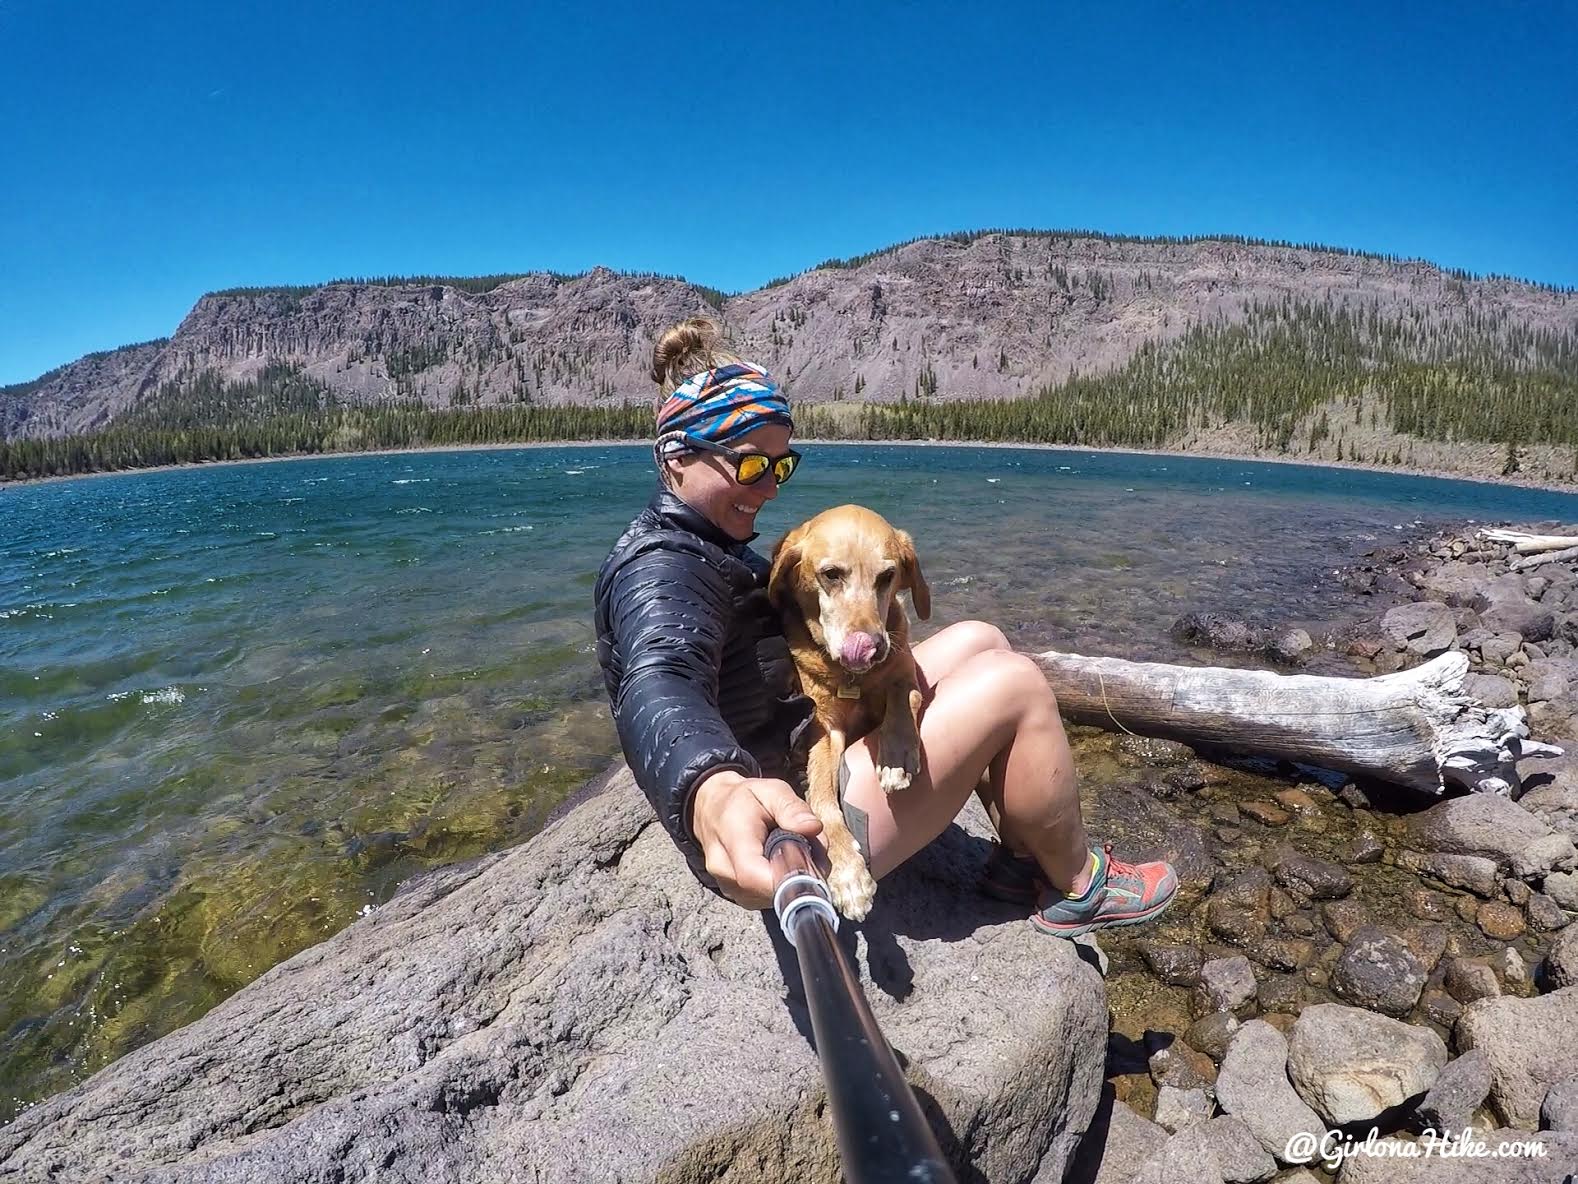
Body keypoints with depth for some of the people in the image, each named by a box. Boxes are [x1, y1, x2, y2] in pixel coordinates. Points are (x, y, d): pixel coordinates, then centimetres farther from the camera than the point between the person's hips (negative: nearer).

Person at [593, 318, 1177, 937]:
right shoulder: (660, 572, -22)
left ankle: (1022, 859, 15)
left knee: (976, 640, 9)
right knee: (1014, 684, -13)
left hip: (805, 744, 11)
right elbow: (661, 686, -44)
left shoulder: (701, 544, 11)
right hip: (788, 828, -10)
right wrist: (713, 792, -63)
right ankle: (1078, 885, 11)